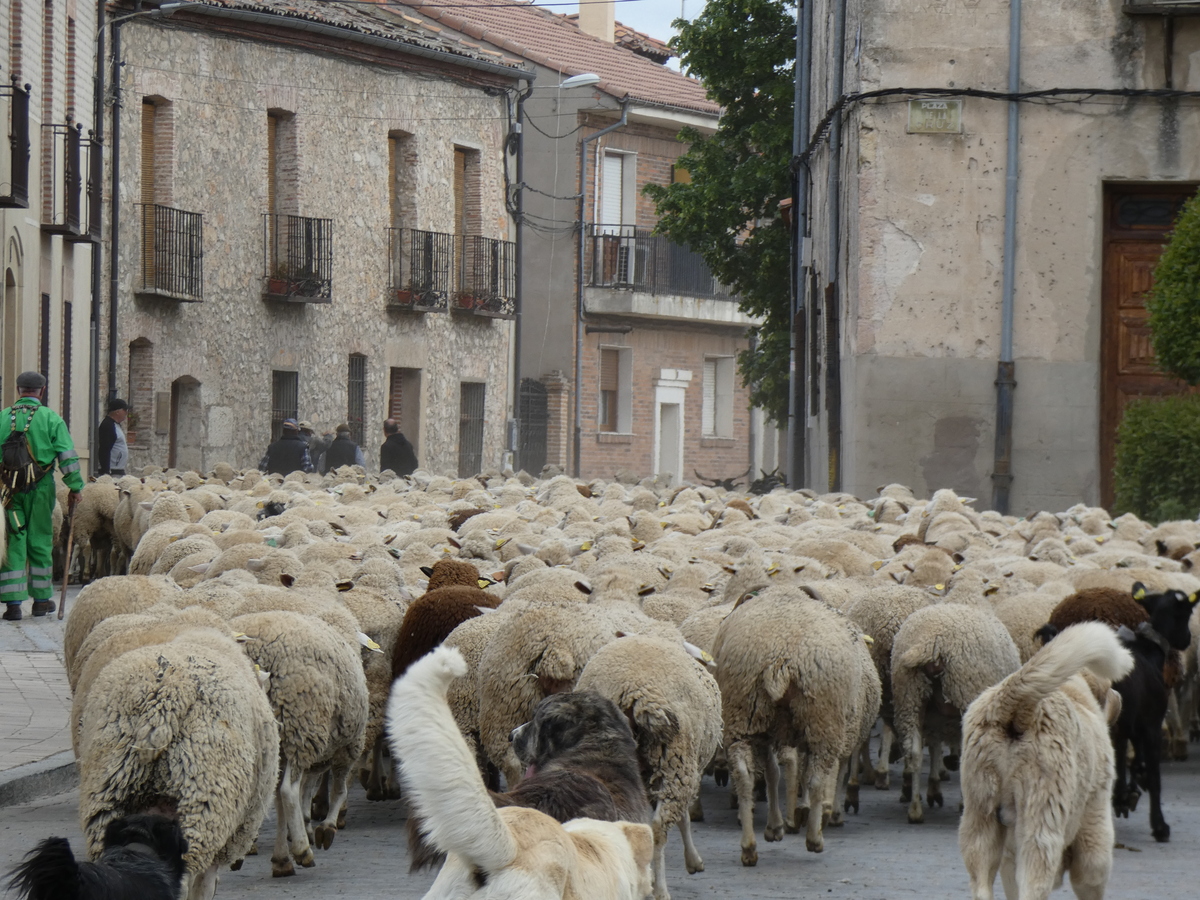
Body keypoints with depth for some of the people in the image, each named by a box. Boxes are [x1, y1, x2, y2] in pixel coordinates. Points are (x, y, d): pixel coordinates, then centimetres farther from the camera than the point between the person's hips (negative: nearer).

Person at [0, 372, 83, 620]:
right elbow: (68, 457, -4)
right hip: (40, 488, -1)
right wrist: (75, 487, 1)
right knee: (39, 543, 10)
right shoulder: (51, 419, 0)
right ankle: (41, 598, 18)